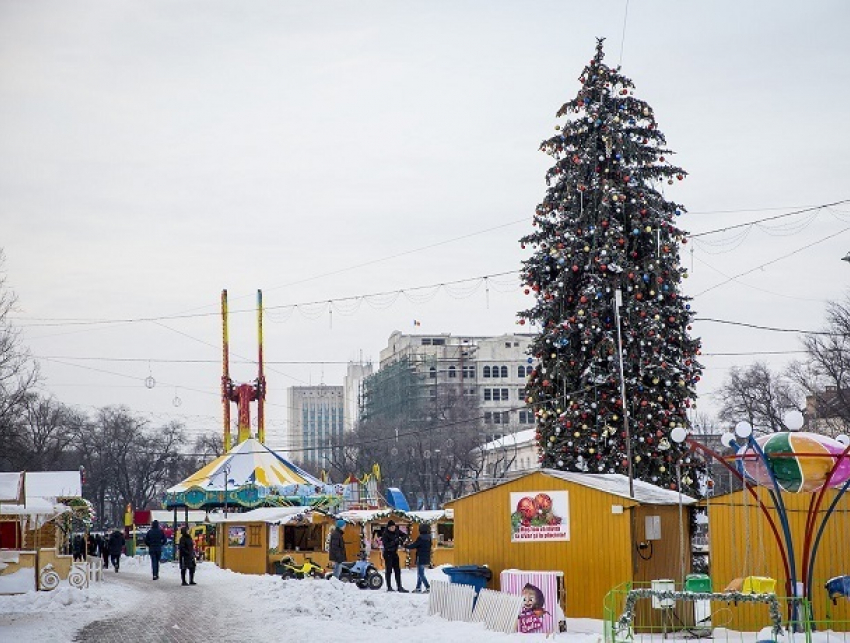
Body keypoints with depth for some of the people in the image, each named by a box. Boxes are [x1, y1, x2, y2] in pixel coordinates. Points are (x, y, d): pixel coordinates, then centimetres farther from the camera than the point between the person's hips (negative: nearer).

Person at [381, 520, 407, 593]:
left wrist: (401, 539, -8)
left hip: (394, 553, 6)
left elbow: (404, 535, 13)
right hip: (388, 553, -6)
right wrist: (394, 542, -32)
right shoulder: (385, 534, -17)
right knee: (389, 570, -2)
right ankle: (389, 587, 5)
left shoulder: (396, 531, -1)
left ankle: (399, 587, 10)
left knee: (397, 570, 6)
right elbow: (386, 545, -25)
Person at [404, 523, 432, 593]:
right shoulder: (428, 537, 7)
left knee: (421, 574, -4)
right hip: (426, 558, 9)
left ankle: (428, 587, -11)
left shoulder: (420, 537, -18)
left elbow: (414, 545, -14)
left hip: (421, 558, -9)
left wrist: (406, 545, 2)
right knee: (420, 573, 16)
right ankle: (418, 587, 21)